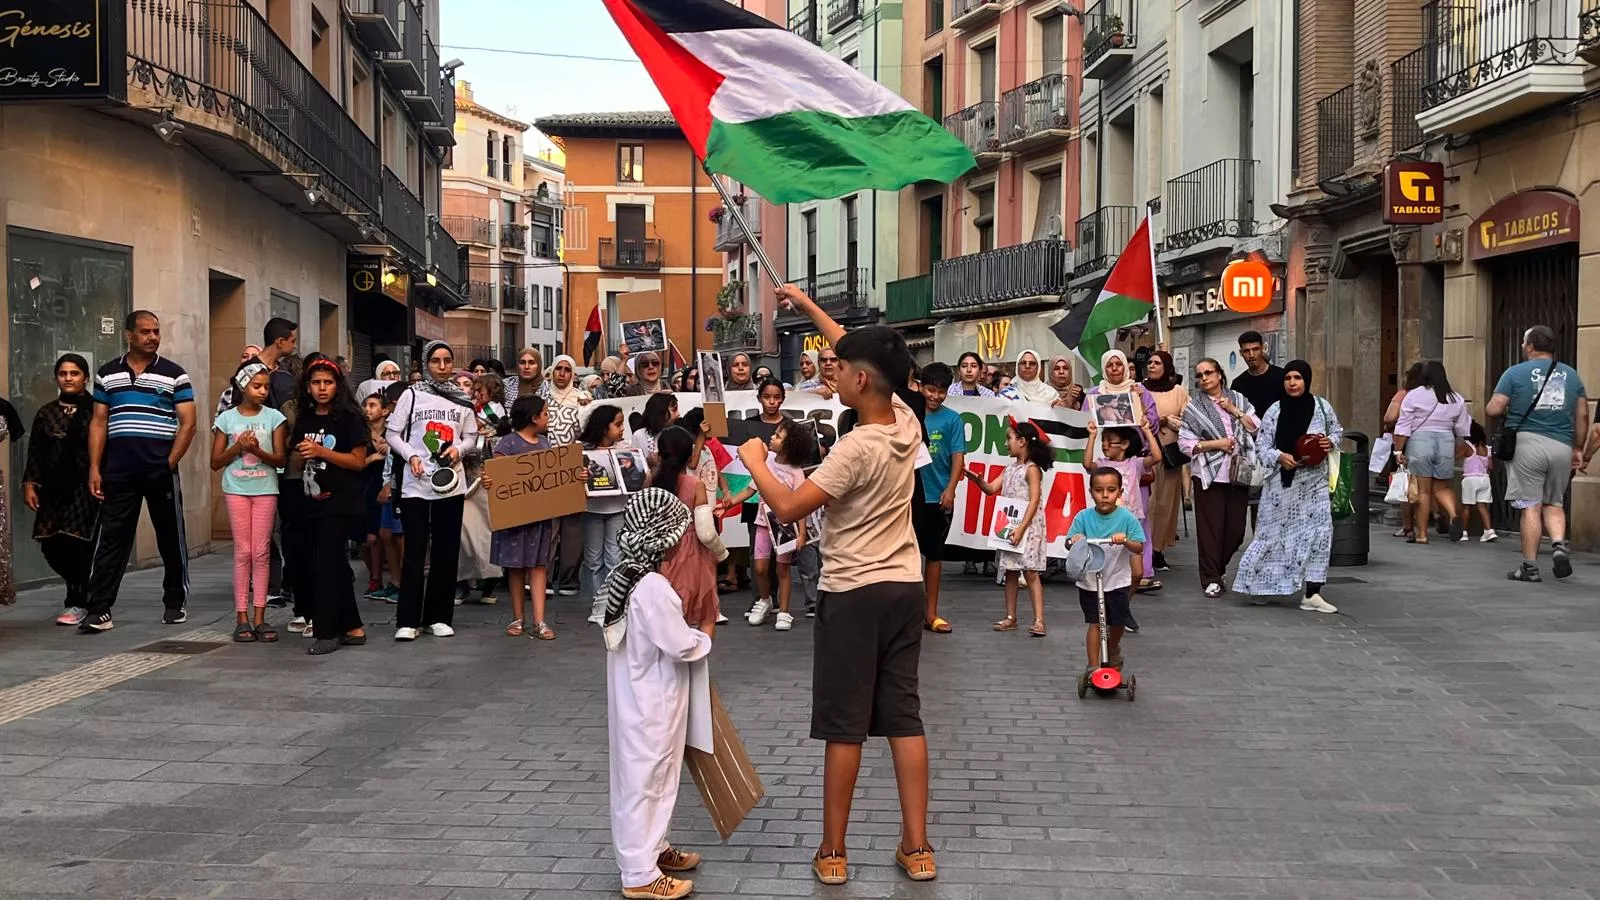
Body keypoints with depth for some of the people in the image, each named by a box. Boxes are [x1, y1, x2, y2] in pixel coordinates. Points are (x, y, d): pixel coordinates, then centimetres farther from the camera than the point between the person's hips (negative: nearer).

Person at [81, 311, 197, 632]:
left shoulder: (174, 374, 3)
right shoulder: (107, 374, 10)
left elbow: (187, 423, -1)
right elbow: (99, 423, 8)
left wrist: (170, 462, -9)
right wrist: (94, 468, 1)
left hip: (161, 469, -1)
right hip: (118, 470, 1)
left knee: (170, 537, 7)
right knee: (111, 538, -1)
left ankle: (175, 603, 20)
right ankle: (99, 610, -2)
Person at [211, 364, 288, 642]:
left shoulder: (274, 417, 2)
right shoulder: (227, 419, 2)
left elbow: (280, 459, -1)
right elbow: (215, 462, 3)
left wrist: (257, 450, -18)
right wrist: (238, 447, -12)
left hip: (265, 490, 1)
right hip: (236, 490, 0)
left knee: (261, 553, 1)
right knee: (243, 552, -1)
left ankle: (259, 617, 5)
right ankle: (241, 617, 3)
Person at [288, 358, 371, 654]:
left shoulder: (348, 418, -6)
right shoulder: (304, 420, 12)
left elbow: (359, 461, -10)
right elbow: (293, 463, 18)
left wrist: (321, 451, -18)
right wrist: (300, 455, -5)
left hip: (342, 503, -7)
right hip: (314, 501, 7)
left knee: (325, 565, -9)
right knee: (336, 566, 11)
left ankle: (326, 633, -4)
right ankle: (353, 628, 20)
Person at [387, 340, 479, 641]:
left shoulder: (462, 399, 8)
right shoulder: (412, 395, 1)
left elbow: (471, 435, 14)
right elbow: (393, 433, 4)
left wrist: (458, 449, -6)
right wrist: (411, 455, -12)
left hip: (451, 483, 2)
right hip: (415, 484, -2)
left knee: (446, 551, 6)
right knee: (415, 551, -2)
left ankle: (438, 616, 15)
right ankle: (407, 620, 1)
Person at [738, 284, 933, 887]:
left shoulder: (857, 449, -21)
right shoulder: (907, 423, 1)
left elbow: (789, 508, -21)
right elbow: (865, 355, 15)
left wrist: (754, 462, -4)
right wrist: (808, 306, 22)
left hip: (853, 595, -7)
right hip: (905, 588, 7)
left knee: (844, 725, 3)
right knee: (905, 717, 9)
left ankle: (833, 853, 12)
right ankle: (916, 848, 13)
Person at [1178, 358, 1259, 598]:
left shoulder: (1238, 399, 14)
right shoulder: (1193, 407, 4)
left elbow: (1256, 428, 8)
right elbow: (1185, 443, -2)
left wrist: (1235, 411, -3)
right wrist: (1216, 444, -11)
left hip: (1239, 473, 3)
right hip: (1208, 475, -3)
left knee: (1236, 528, 3)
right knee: (1210, 527, -6)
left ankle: (1216, 568, 22)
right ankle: (1212, 579, 0)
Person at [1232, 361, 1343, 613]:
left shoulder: (1322, 406, 0)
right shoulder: (1274, 412, -6)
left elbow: (1337, 430, 17)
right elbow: (1262, 447, -2)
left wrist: (1330, 442, -5)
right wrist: (1279, 457, -20)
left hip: (1314, 482, 2)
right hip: (1283, 482, -2)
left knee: (1319, 533, -3)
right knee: (1275, 533, 3)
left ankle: (1312, 594, 1)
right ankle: (1259, 584, 19)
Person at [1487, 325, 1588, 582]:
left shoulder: (1515, 373, -1)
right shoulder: (1571, 375, 12)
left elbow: (1493, 410, -7)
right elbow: (1582, 415, 12)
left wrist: (1507, 413, 15)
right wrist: (1578, 449, 19)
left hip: (1527, 443, -3)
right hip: (1562, 446, 3)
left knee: (1530, 506, 0)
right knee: (1554, 504, 16)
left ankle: (1530, 567, 2)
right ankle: (1559, 545, -9)